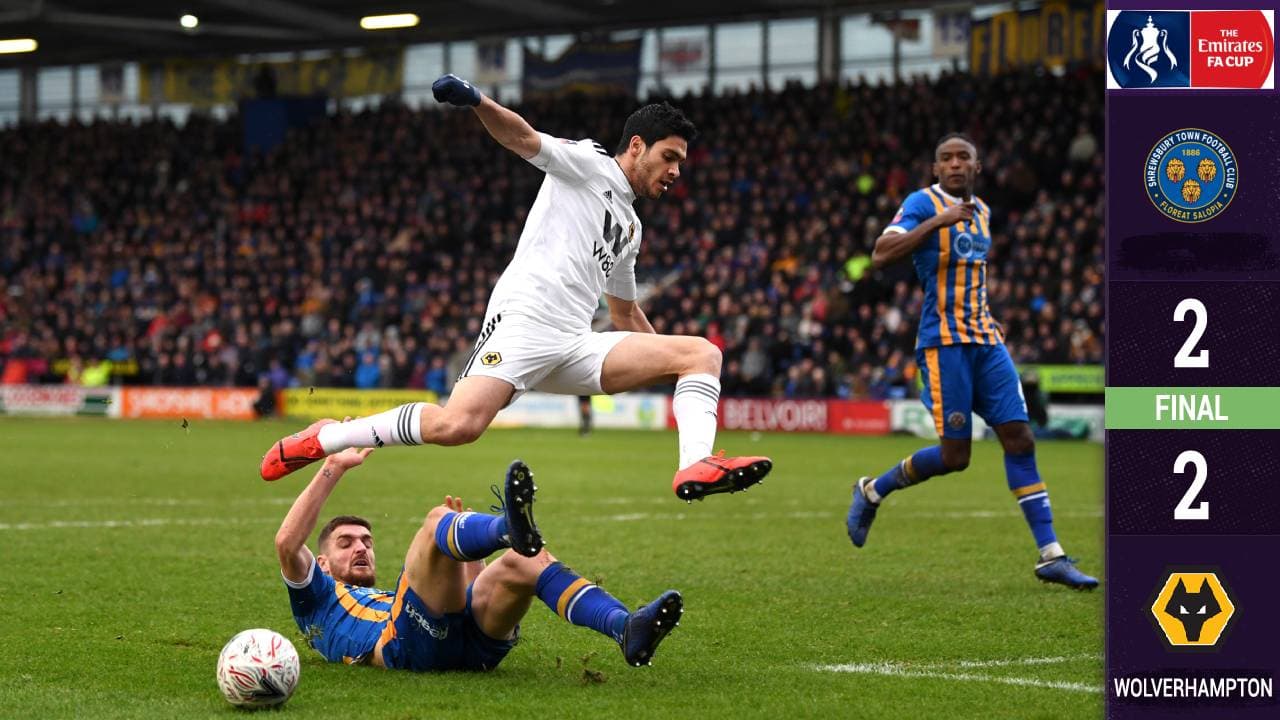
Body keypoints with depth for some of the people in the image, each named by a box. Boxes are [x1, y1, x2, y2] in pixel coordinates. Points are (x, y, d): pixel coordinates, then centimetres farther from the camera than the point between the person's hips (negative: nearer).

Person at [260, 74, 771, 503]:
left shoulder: (630, 228, 29)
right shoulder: (589, 163, 8)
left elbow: (625, 315, 40)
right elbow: (524, 139, -10)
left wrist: (672, 368, 39)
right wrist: (476, 102, -29)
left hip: (575, 348, 8)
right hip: (524, 322, -8)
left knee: (702, 352, -4)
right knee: (455, 426, -28)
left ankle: (696, 467, -26)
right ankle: (322, 440, -11)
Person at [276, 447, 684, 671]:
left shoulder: (392, 601, 49)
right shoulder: (319, 600, 35)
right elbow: (287, 542, 17)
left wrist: (470, 546, 34)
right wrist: (334, 467, 16)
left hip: (473, 645, 5)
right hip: (408, 645, -5)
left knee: (521, 562, -20)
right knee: (437, 519, -21)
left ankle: (627, 629, -44)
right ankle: (511, 527, -58)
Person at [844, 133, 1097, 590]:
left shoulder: (982, 212, 16)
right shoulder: (923, 203, -6)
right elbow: (881, 255, -21)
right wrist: (939, 220, -27)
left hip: (986, 341, 6)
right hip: (944, 341, -6)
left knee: (1020, 439, -3)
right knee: (955, 457, -8)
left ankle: (1051, 556, -4)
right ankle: (872, 491, 18)